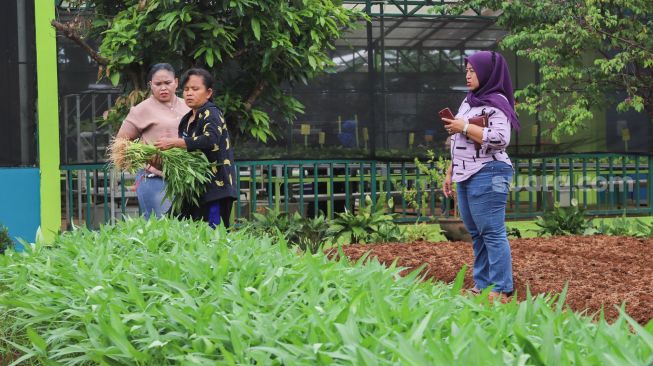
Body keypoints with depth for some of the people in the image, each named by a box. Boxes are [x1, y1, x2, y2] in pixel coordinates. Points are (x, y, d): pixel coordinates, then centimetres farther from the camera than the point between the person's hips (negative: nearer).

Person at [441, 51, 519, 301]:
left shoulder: (496, 102, -8)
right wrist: (450, 173, 21)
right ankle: (482, 285, 18)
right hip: (466, 176, 9)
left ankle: (501, 290, -5)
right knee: (476, 233, 11)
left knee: (492, 233, -8)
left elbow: (500, 139, -22)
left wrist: (465, 127, -16)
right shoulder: (469, 100, 18)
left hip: (487, 176, -9)